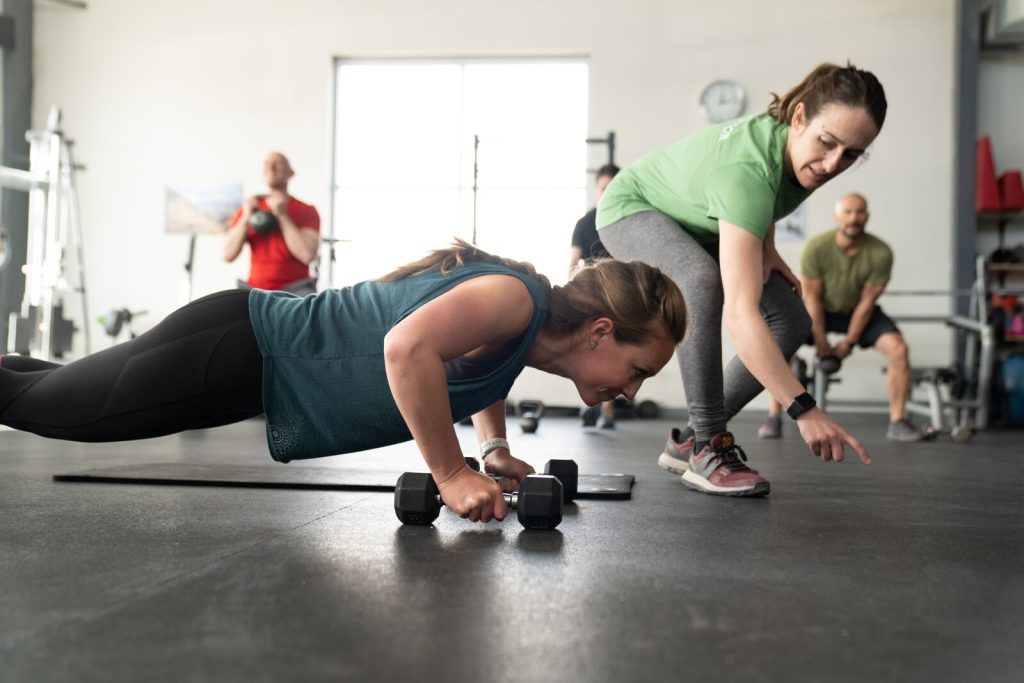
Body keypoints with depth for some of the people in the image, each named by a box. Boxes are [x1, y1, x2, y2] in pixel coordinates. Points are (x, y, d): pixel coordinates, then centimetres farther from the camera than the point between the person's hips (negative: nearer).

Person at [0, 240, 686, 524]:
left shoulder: (525, 330, 3)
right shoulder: (521, 297, -24)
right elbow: (407, 344, -41)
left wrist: (497, 450, 15)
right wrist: (452, 476, -31)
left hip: (258, 365, 8)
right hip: (237, 347, -8)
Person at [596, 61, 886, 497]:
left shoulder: (789, 140, -21)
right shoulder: (747, 169, -42)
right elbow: (740, 314, -51)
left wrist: (766, 249, -6)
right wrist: (804, 410, -54)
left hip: (698, 225, 8)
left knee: (791, 321, -6)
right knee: (703, 281, -39)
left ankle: (688, 441, 2)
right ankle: (708, 446, -25)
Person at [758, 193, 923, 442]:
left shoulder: (880, 253, -25)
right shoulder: (816, 247, -28)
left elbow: (867, 301, -16)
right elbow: (812, 297, -20)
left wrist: (849, 341, -13)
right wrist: (821, 342, -16)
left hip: (860, 311, 1)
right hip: (820, 309, -1)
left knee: (898, 348, -21)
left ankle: (897, 422, -8)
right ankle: (774, 417, -14)